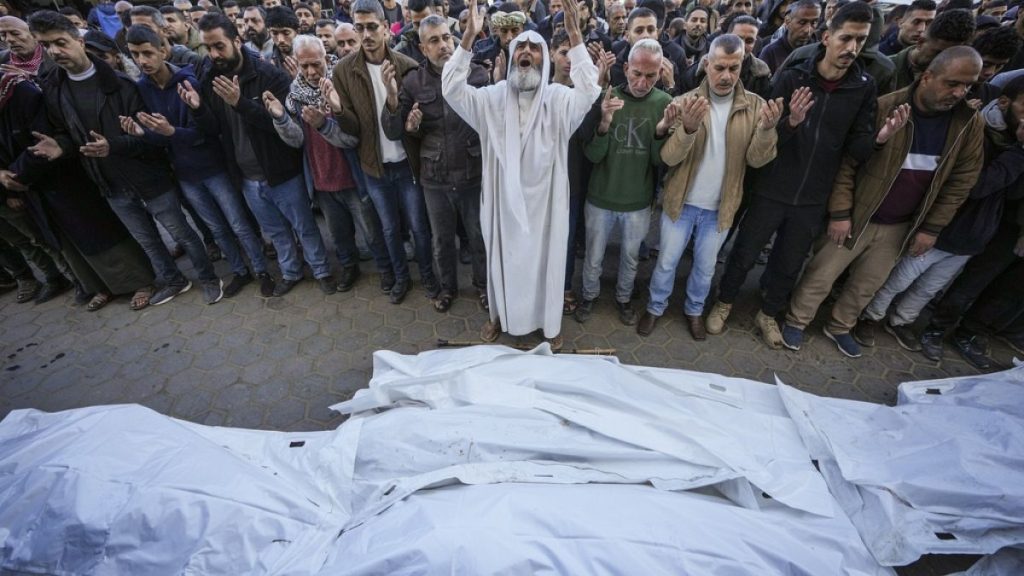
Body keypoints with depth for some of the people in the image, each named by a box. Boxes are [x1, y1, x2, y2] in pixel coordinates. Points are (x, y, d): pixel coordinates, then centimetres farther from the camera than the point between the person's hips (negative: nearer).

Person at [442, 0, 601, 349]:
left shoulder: (558, 98, -4)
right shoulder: (493, 97, -1)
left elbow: (589, 90, -22)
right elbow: (451, 89, -12)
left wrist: (575, 36, -29)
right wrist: (469, 36, -21)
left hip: (544, 198, -1)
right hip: (505, 198, 1)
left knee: (545, 257, 13)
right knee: (504, 257, 16)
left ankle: (549, 321, 35)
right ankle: (501, 314, 40)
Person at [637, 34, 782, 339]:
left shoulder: (755, 106, -4)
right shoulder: (685, 102, -10)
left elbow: (756, 160, -9)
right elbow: (668, 157, -19)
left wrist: (767, 129, -28)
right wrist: (688, 128, -38)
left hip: (720, 207, 2)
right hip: (681, 202, -2)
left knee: (705, 267, 17)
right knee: (666, 262, 11)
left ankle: (694, 310, 40)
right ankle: (656, 307, 34)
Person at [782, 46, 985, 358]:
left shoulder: (970, 123, -2)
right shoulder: (883, 109, -15)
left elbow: (962, 180, 4)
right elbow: (845, 164, -14)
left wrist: (932, 227, 0)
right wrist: (840, 213, -17)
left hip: (900, 227, 4)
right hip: (855, 217, -4)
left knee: (867, 285, 17)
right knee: (820, 276, 4)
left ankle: (840, 327, 37)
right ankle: (796, 322, 25)